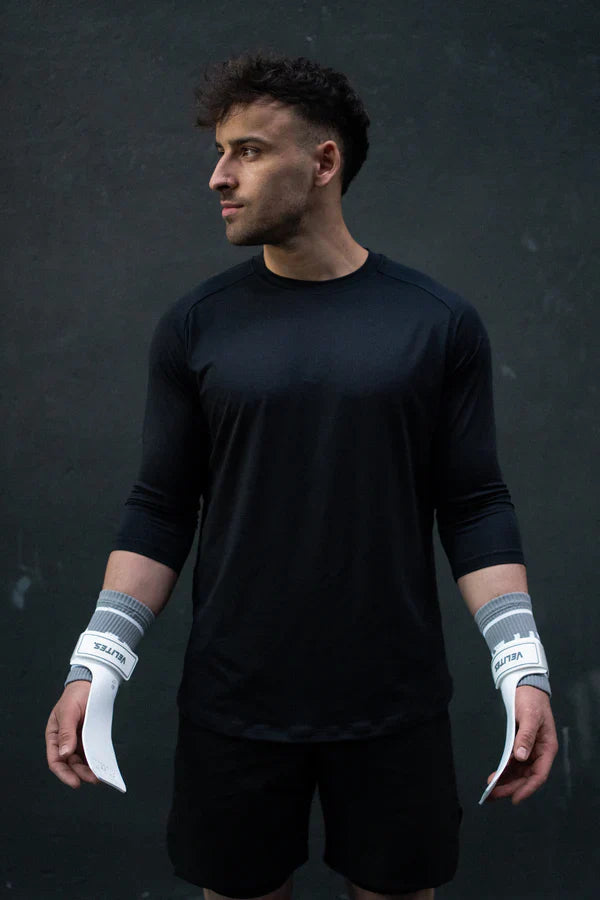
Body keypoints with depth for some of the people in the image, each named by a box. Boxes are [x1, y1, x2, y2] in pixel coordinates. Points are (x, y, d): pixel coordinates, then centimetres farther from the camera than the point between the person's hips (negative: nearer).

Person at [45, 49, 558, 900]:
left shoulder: (439, 322, -4)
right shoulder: (194, 326, -1)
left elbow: (475, 506, -2)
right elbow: (161, 509, 1)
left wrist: (524, 668, -10)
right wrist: (94, 667, -7)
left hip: (395, 703, 0)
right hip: (233, 705, 1)